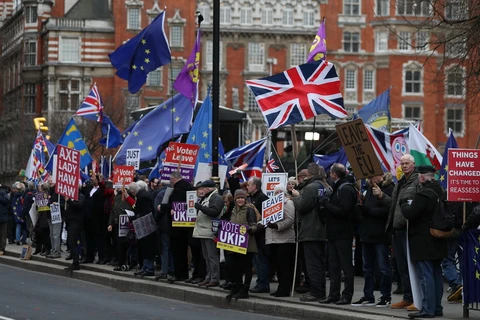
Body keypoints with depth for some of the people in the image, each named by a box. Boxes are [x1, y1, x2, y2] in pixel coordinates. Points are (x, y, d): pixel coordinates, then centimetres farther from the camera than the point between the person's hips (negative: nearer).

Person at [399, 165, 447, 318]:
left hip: (423, 242, -9)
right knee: (436, 274, 13)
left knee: (425, 276, -8)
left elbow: (409, 213, -22)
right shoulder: (440, 192, 10)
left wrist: (404, 204, 0)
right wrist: (409, 201, 14)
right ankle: (437, 307, 17)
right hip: (437, 242, 9)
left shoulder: (423, 194, -20)